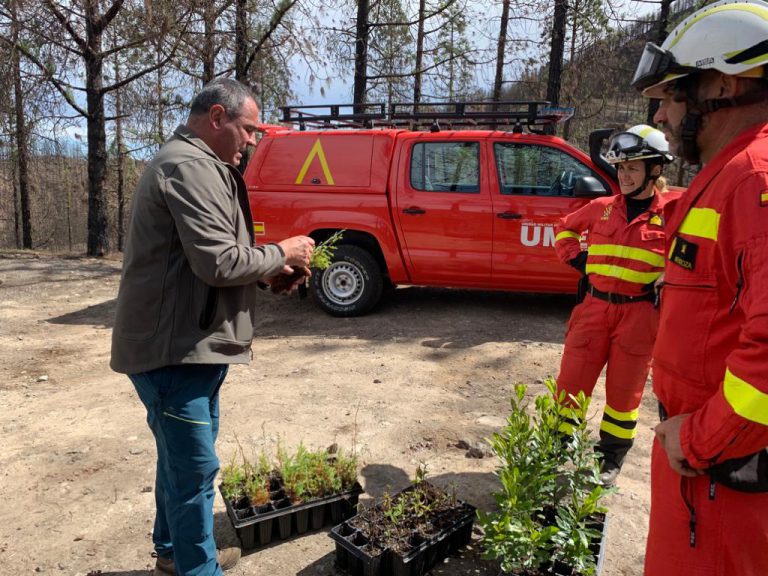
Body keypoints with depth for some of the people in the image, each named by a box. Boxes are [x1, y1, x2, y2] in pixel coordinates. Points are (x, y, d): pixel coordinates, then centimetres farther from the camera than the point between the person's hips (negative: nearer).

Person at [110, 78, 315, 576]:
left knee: (183, 460, 22)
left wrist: (268, 268, 6)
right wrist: (280, 254, -9)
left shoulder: (196, 162, 18)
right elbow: (219, 262, -25)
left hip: (188, 343, 11)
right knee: (195, 468, 0)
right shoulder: (190, 165, -17)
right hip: (174, 348, -11)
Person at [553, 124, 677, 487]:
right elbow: (564, 228, 21)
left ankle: (611, 460, 29)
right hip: (595, 307, 3)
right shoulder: (602, 208, 5)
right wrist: (577, 259, 8)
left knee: (624, 393, 11)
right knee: (570, 384, 5)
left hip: (639, 315, -2)